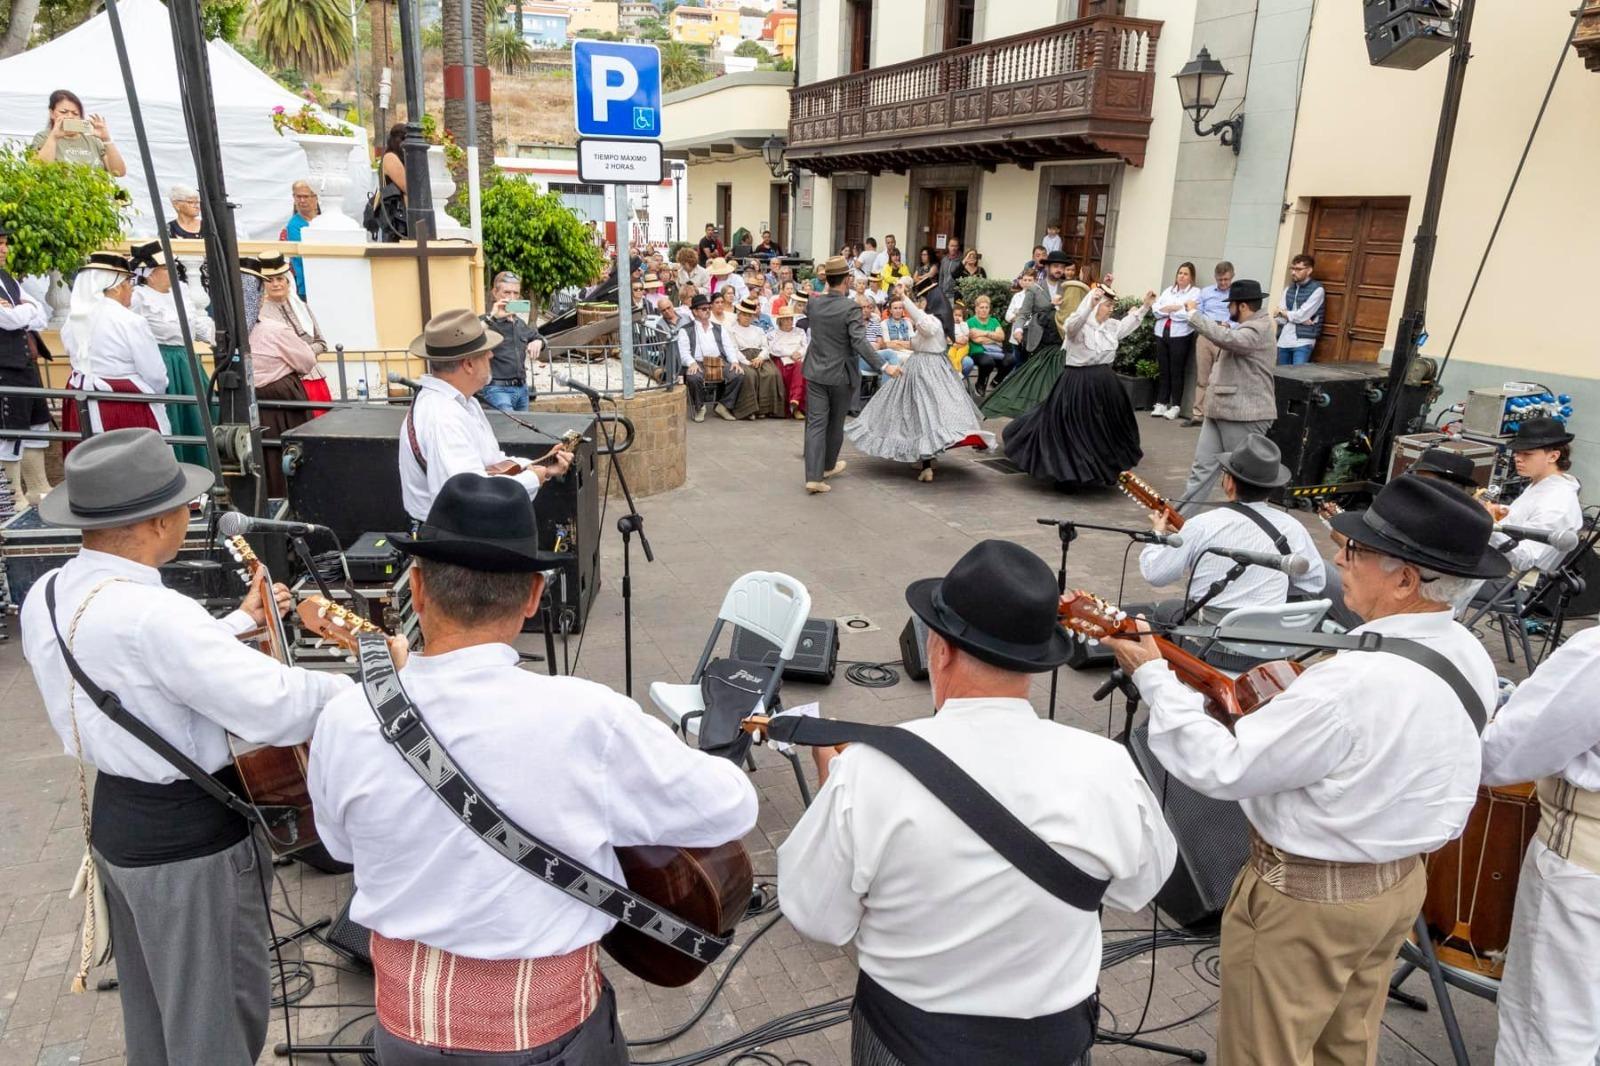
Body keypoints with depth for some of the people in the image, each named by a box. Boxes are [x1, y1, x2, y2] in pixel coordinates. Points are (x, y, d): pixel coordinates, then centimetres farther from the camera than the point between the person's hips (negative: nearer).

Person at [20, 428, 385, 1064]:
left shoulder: (45, 597, -1)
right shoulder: (152, 614, -32)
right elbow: (276, 708, -35)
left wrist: (243, 621, 19)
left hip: (116, 817, 9)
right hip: (190, 835, -9)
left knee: (151, 1006, 28)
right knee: (220, 1014, 12)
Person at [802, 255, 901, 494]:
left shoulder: (813, 303, -2)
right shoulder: (851, 308, -17)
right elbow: (860, 343, -26)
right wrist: (884, 366, -28)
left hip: (816, 372, 3)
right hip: (841, 375, -3)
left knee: (815, 423, 2)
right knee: (836, 423, 16)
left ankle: (814, 476, -6)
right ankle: (828, 466, 34)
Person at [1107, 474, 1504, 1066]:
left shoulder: (1352, 684, -34)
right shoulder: (1469, 654, -5)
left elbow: (1222, 769, -27)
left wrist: (1153, 676, -18)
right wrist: (1289, 705, 6)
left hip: (1306, 900, -8)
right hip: (1401, 882, 9)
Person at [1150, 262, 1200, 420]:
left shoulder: (1195, 292, 1)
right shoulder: (1168, 290, 17)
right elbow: (1156, 310, 6)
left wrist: (1167, 309, -5)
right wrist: (1175, 308, -8)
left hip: (1180, 336, -4)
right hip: (1162, 333, 5)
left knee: (1176, 371, -1)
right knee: (1163, 370, 7)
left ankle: (1176, 406, 5)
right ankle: (1161, 403, 12)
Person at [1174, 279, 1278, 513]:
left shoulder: (1257, 331, -17)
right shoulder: (1246, 327, 16)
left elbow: (1225, 338, -35)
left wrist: (1193, 314, -26)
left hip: (1244, 415, -10)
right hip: (1221, 410, 10)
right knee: (1202, 467, 6)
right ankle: (1179, 517, 7)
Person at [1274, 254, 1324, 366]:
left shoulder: (1317, 290, -4)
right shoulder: (1290, 288, 15)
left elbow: (1301, 315, -12)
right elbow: (1277, 314, 4)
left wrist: (1283, 312, 3)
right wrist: (1301, 320, -10)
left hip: (1302, 343, -6)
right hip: (1284, 341, 6)